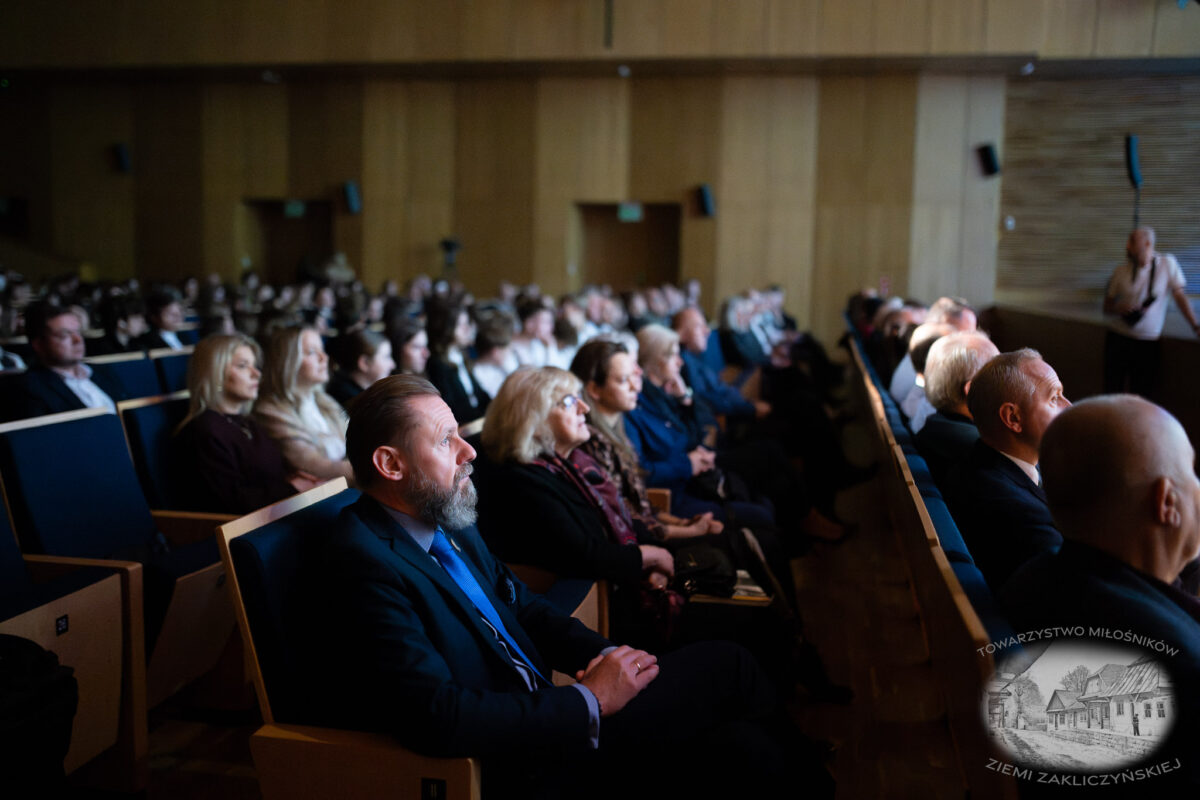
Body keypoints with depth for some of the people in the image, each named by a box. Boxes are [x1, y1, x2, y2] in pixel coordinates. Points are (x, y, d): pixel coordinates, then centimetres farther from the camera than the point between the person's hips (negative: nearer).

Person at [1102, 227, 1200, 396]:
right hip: (1118, 338, 2)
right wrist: (1119, 308, -14)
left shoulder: (1167, 263, -2)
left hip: (1148, 343, -2)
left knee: (1141, 395, 0)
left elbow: (1180, 295, -1)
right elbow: (1107, 306, 9)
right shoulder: (1120, 271, 4)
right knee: (1113, 393, 0)